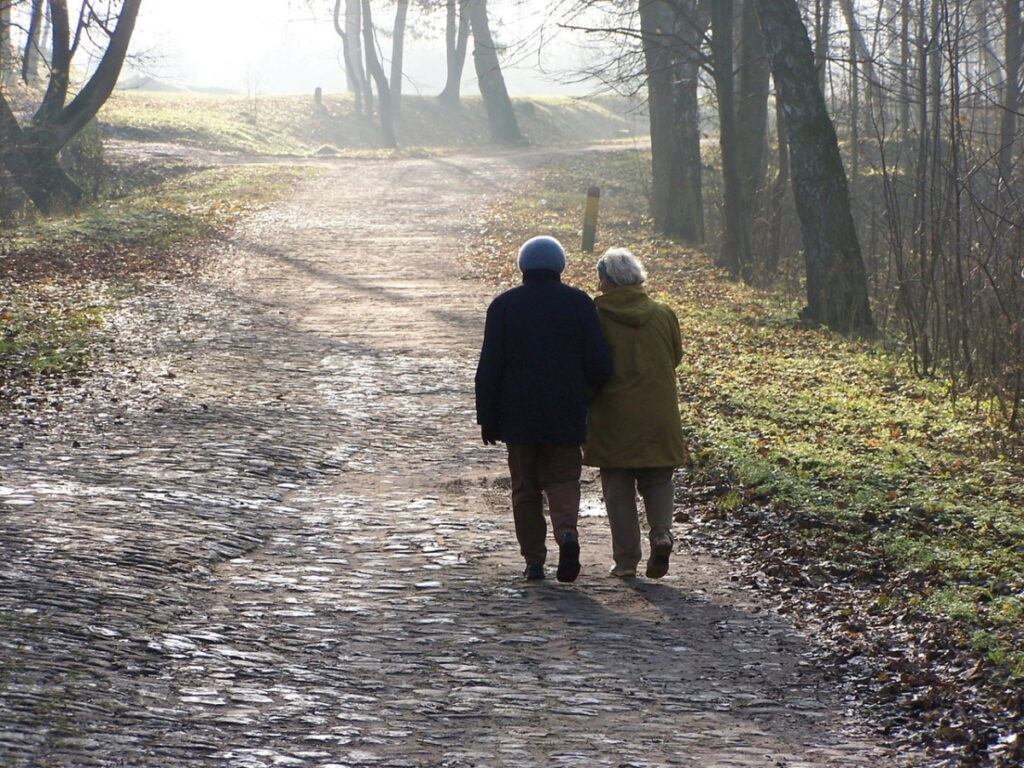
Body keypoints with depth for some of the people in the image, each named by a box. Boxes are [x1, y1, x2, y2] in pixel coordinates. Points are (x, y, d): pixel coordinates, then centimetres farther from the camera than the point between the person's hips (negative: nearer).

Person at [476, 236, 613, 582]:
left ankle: (534, 560, 7)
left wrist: (487, 417, 4)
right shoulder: (579, 303, 0)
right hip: (566, 414, 0)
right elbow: (599, 363, -4)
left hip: (518, 414, 0)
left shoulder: (504, 305, 1)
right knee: (562, 479, 8)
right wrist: (591, 391, 16)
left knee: (526, 487, 9)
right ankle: (567, 533, -20)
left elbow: (489, 367, -1)